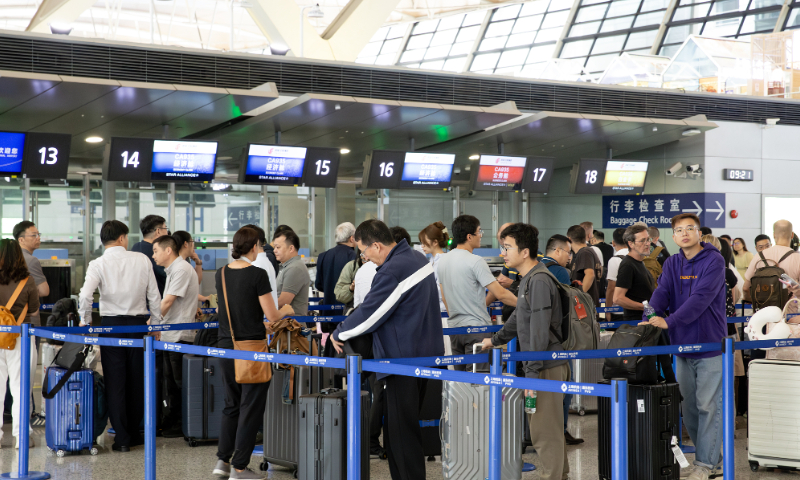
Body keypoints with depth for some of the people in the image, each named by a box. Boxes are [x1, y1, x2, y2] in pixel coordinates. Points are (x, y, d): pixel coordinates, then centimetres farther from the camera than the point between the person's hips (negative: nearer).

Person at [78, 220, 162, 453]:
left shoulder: (98, 264, -6)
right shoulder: (142, 260, 1)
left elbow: (85, 296, -18)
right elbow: (154, 295, 2)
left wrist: (85, 320, -2)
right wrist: (155, 322, 14)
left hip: (111, 323, -2)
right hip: (138, 323, 2)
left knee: (115, 382, 2)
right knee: (136, 381, 13)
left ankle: (122, 438, 0)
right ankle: (134, 433, 21)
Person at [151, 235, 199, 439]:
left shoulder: (181, 269, -13)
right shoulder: (173, 270, 18)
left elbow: (167, 301, -16)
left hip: (180, 335, -10)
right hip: (169, 335, 10)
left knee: (180, 382, -4)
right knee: (170, 380, 13)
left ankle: (183, 425, 2)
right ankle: (171, 422, 20)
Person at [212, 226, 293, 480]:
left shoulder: (221, 274, 6)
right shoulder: (257, 274, -14)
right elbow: (272, 315, -11)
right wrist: (286, 310, 11)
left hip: (226, 345, 6)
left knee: (231, 404, 19)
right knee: (250, 407, 3)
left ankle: (223, 459, 19)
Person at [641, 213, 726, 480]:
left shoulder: (713, 261, -10)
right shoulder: (672, 264, 10)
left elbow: (700, 298, -21)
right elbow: (662, 292, -4)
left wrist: (670, 321, -28)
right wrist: (649, 319, -22)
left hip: (710, 345, -6)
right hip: (682, 345, 6)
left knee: (708, 406, -3)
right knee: (688, 407, 11)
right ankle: (715, 457, 24)